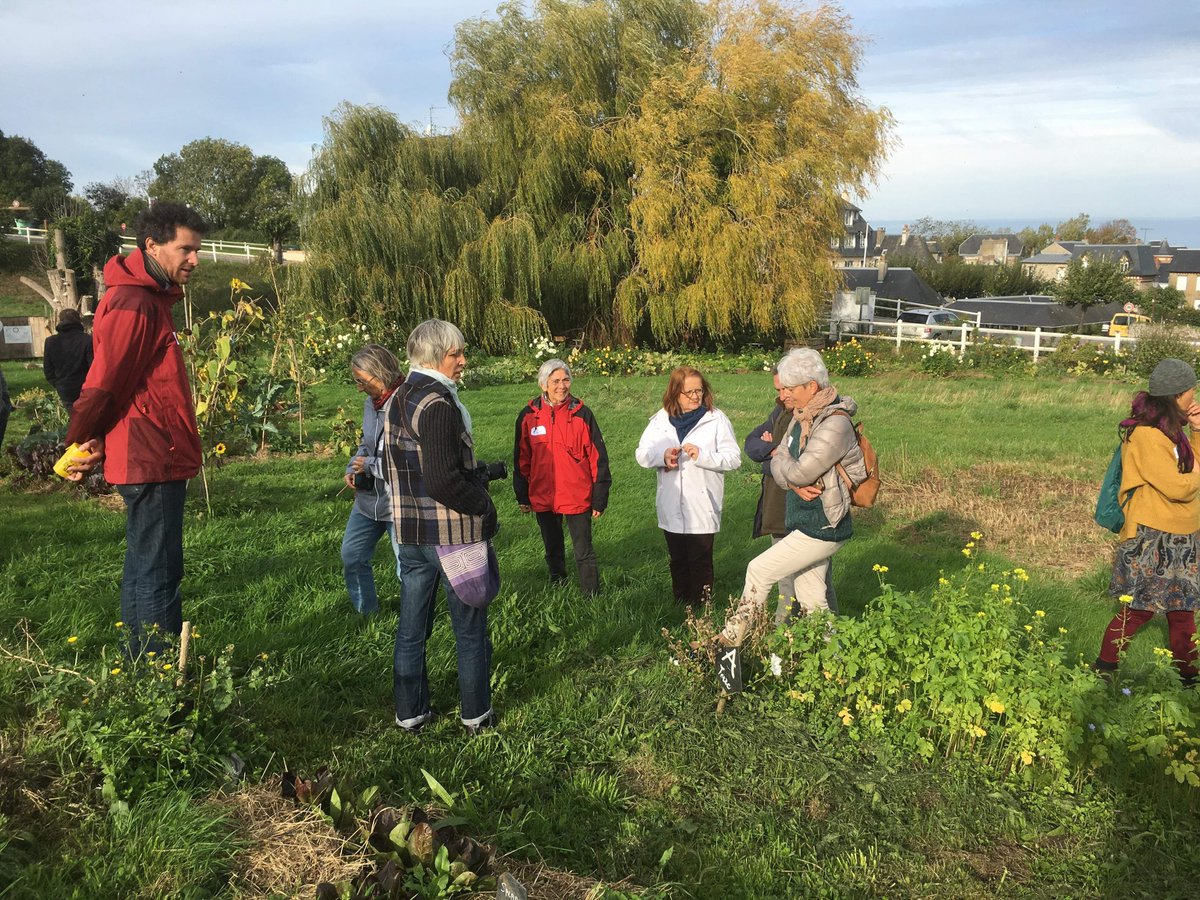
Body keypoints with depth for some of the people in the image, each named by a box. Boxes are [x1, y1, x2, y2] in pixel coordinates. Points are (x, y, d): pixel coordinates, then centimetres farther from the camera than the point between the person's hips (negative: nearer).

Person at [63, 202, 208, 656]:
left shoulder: (151, 299, 15)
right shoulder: (133, 304, -17)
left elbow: (110, 385, 18)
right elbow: (102, 385, -18)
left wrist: (97, 445, 11)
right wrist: (80, 448, -5)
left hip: (155, 462, 10)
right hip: (151, 463, -10)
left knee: (145, 571, 17)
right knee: (157, 576, -5)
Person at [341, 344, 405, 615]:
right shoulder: (371, 402, 4)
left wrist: (369, 465, -18)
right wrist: (352, 468, 1)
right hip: (368, 498, 9)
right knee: (352, 555, 20)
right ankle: (366, 613, 39)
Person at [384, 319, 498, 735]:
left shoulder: (396, 402, 8)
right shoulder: (439, 404, -20)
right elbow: (443, 481, -25)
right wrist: (485, 507, -13)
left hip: (409, 531, 8)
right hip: (452, 533, -8)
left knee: (411, 627, 15)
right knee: (470, 628, 9)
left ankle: (409, 713, 26)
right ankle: (475, 715, 20)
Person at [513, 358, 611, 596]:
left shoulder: (581, 414, -7)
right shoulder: (528, 416, -2)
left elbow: (598, 458, -4)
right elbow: (521, 460, 7)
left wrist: (599, 498, -5)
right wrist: (523, 496, 9)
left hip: (577, 497, -3)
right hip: (542, 498, 3)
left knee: (584, 553, 3)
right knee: (552, 550, 20)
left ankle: (592, 597, 15)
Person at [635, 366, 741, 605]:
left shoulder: (716, 419, -6)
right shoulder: (661, 419, 4)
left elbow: (733, 458, -10)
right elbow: (642, 454, 2)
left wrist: (702, 456, -22)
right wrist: (662, 456, -17)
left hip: (702, 507, -4)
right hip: (671, 507, 4)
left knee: (700, 563, 5)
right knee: (678, 561, 17)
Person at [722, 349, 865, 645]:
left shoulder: (835, 423, -22)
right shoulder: (801, 416, 7)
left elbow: (801, 472, -26)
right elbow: (778, 464, 5)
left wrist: (782, 457, -4)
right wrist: (794, 484, -17)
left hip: (822, 528, -9)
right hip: (804, 522, 9)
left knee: (759, 570, -4)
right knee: (812, 604, 14)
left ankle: (731, 639, 11)